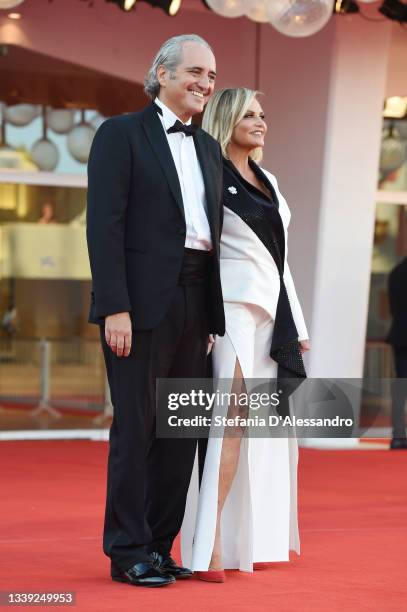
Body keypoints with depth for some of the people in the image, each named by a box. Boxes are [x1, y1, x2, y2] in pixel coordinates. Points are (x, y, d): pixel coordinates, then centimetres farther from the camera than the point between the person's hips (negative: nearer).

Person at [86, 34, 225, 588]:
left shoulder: (208, 148, 18)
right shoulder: (121, 134, -2)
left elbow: (213, 231, 16)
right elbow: (105, 225, -9)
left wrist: (214, 314, 10)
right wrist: (115, 307, -17)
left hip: (194, 304, 7)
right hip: (142, 302, -6)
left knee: (181, 433, 8)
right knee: (135, 430, -2)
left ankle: (160, 546, 16)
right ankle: (129, 552, 4)